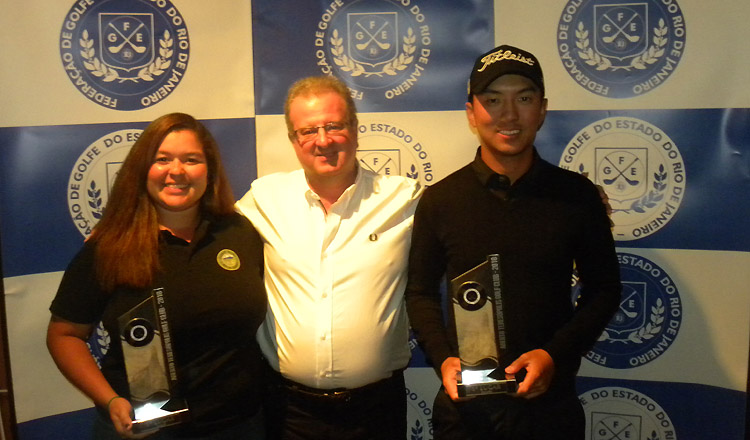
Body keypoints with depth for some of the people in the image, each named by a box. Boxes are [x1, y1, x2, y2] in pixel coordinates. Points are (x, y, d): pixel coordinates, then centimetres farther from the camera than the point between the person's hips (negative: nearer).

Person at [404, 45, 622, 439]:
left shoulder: (577, 196, -4)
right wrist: (442, 358, -11)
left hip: (550, 402, 1)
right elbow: (421, 292, 4)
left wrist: (556, 355, -10)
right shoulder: (440, 200, -4)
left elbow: (604, 289, 2)